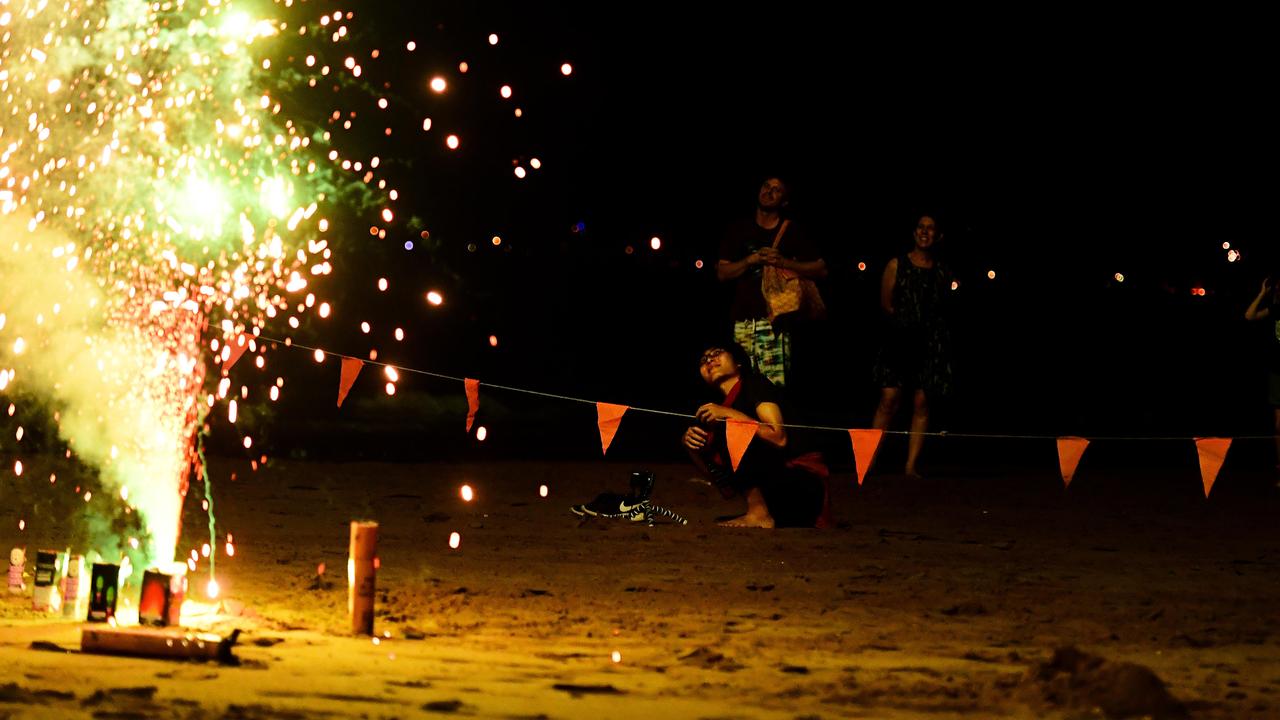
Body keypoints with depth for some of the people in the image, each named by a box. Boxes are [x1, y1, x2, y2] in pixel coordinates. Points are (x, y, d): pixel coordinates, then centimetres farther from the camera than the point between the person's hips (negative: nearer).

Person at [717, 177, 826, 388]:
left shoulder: (792, 232, 10)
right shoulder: (739, 231, 18)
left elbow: (821, 269, 5)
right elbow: (722, 273, 13)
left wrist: (784, 262, -8)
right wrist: (750, 260, -4)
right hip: (741, 321, 3)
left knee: (774, 387, -15)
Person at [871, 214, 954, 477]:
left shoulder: (943, 272, 12)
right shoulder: (896, 265, 7)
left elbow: (942, 309, 15)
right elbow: (886, 304, 4)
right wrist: (906, 318, 1)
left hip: (931, 342, 2)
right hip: (900, 338, -2)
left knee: (921, 403, -1)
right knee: (889, 399, -9)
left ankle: (912, 465, 1)